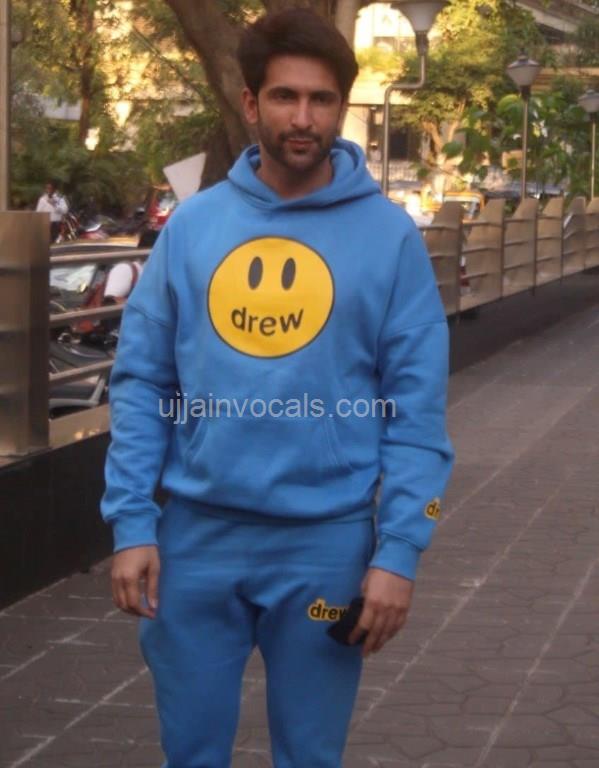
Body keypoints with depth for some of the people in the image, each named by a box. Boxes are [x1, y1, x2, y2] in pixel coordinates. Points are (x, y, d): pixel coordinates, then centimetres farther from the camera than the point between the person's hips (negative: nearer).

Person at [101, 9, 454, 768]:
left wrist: (399, 551, -11)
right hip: (196, 535, 2)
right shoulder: (192, 224, 2)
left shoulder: (388, 235, -4)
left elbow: (416, 408, -5)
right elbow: (141, 382, 3)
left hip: (326, 541, -2)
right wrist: (132, 524, -5)